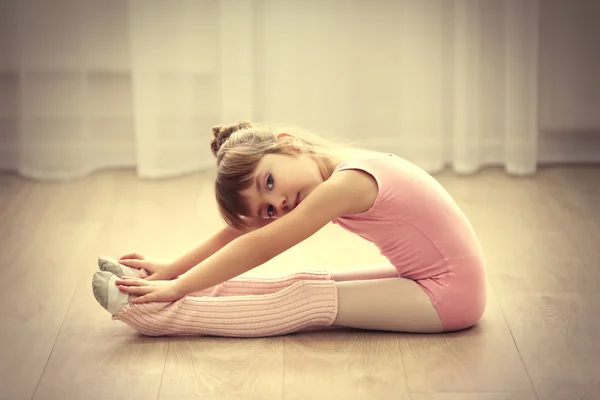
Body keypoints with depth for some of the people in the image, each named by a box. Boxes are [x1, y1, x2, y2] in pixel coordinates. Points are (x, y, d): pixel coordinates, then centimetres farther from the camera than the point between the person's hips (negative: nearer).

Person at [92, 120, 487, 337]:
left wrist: (177, 286, -16)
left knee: (308, 300, -15)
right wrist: (171, 270, 3)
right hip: (425, 279, 8)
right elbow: (241, 232, 6)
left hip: (451, 292, -8)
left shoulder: (347, 182, -24)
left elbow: (257, 248, -21)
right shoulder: (328, 172, 2)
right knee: (304, 285, 1)